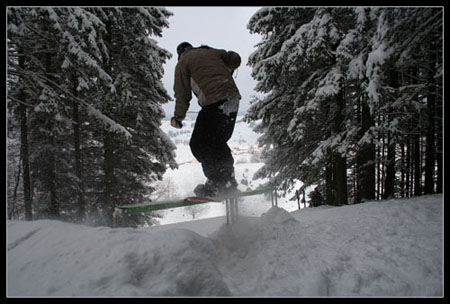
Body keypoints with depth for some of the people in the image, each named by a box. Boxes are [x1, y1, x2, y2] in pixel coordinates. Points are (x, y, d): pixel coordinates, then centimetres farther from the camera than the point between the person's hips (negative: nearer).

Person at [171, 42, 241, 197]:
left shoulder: (182, 63, 8)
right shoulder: (211, 52, 24)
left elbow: (182, 93, 2)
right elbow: (235, 58, 22)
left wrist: (178, 117, 10)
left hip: (214, 102, -7)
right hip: (233, 98, 7)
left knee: (199, 144, 0)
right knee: (218, 142, 17)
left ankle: (219, 183, -4)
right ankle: (228, 179, 18)